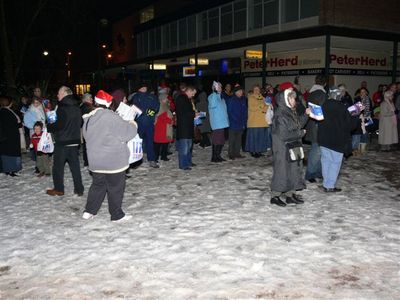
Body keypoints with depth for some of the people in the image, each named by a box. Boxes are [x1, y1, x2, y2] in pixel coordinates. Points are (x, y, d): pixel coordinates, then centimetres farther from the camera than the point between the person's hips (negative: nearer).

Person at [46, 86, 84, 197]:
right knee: (75, 165, 10)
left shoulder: (62, 107, -15)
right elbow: (80, 122, 17)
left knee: (58, 165, 6)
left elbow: (59, 124, -20)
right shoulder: (77, 107, 8)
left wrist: (49, 127, -5)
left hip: (62, 142, -7)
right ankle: (79, 189, 12)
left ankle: (58, 189, 13)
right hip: (75, 141, 7)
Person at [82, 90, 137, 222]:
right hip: (113, 161, -7)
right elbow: (127, 131, -17)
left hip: (95, 161, 7)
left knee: (98, 185, 21)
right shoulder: (110, 117, -20)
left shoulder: (88, 119, 4)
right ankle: (117, 215, 17)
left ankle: (89, 211, 24)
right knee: (116, 187, 6)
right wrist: (133, 124, 5)